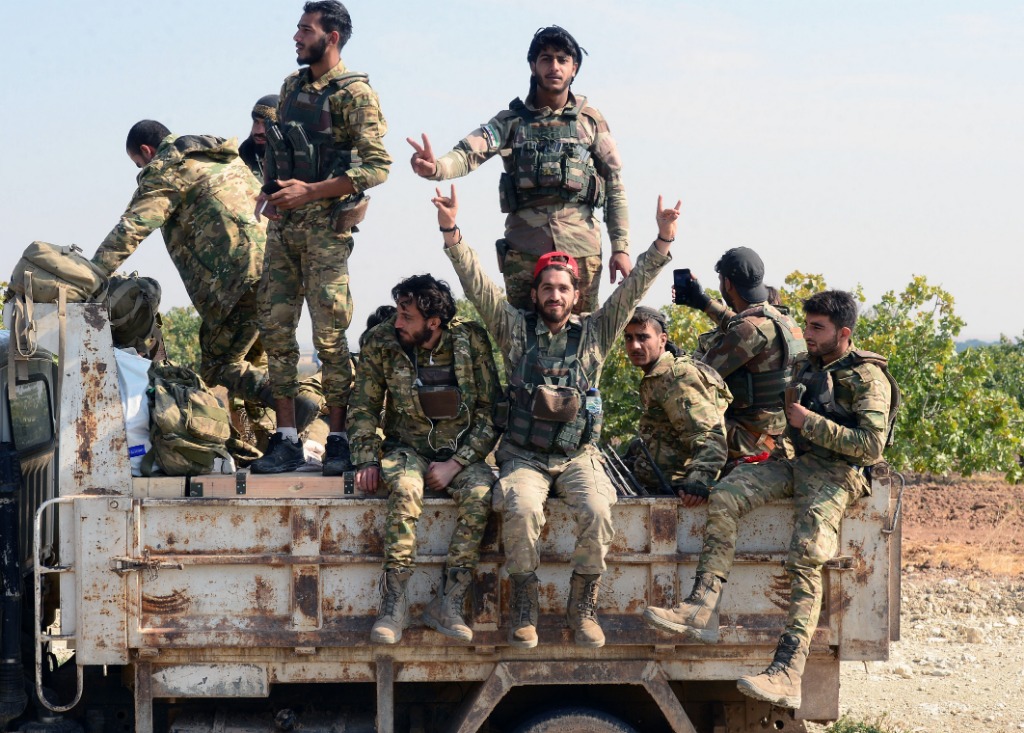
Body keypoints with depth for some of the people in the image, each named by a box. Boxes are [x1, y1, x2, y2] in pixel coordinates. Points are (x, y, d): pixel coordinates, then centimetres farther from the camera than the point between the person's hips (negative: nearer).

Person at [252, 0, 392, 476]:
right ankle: (286, 440, 8)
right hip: (283, 224, 7)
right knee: (276, 328, 3)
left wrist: (309, 191, -17)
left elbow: (377, 166, -15)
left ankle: (339, 440, 3)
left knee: (329, 333, -6)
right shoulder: (292, 86, 15)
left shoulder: (355, 94, -8)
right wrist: (270, 189, 7)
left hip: (325, 226, -7)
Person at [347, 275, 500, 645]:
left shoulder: (472, 341, -9)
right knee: (405, 488, -35)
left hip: (462, 452, 0)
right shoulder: (381, 343, -6)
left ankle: (448, 603, -26)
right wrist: (367, 460, -10)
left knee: (480, 492, -33)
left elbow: (491, 412, -7)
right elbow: (363, 407, 3)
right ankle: (393, 603, -31)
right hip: (407, 449, 0)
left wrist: (456, 464, -15)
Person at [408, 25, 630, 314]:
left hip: (580, 246, 0)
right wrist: (434, 167, -32)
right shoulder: (512, 120, 7)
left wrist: (621, 247, 0)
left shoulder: (591, 120, 8)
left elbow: (615, 185, 8)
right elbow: (469, 153, -9)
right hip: (523, 246, 0)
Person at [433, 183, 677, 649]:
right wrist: (451, 231, -13)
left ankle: (583, 607, -10)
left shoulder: (595, 333, 9)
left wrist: (663, 241, -9)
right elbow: (476, 284, -2)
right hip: (523, 455, -1)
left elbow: (633, 288, 2)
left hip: (578, 456, 1)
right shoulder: (516, 330, 7)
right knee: (522, 510, -31)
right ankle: (523, 606, -15)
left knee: (596, 512, -28)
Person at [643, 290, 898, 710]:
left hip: (837, 474, -7)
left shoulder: (868, 378, -6)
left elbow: (872, 447, -17)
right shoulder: (807, 367, 18)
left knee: (805, 559, -28)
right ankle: (702, 610, -26)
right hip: (797, 462, 7)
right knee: (724, 497, -18)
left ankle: (787, 676, -39)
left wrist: (809, 422, -16)